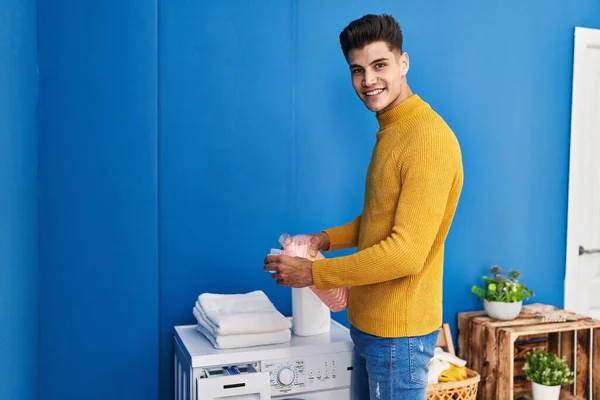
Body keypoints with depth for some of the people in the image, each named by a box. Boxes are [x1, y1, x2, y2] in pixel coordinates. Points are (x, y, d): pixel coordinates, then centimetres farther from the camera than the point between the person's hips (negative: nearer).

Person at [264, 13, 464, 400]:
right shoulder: (390, 132, 9)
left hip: (399, 331, -9)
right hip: (369, 323, 9)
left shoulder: (428, 139, -21)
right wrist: (328, 238, 4)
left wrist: (313, 273, -20)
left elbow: (407, 253, -25)